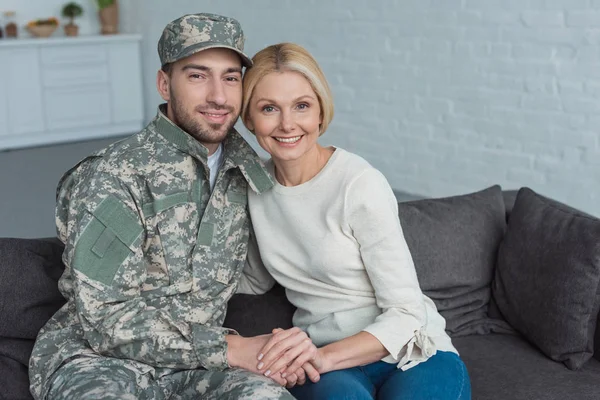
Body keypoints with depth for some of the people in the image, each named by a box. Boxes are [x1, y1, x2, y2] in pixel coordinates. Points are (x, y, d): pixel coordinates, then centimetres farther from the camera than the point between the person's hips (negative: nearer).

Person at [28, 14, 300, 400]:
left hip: (195, 363, 4)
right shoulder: (112, 177, -14)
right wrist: (230, 349, -18)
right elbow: (105, 319, -18)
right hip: (97, 357, -4)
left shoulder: (246, 172, 5)